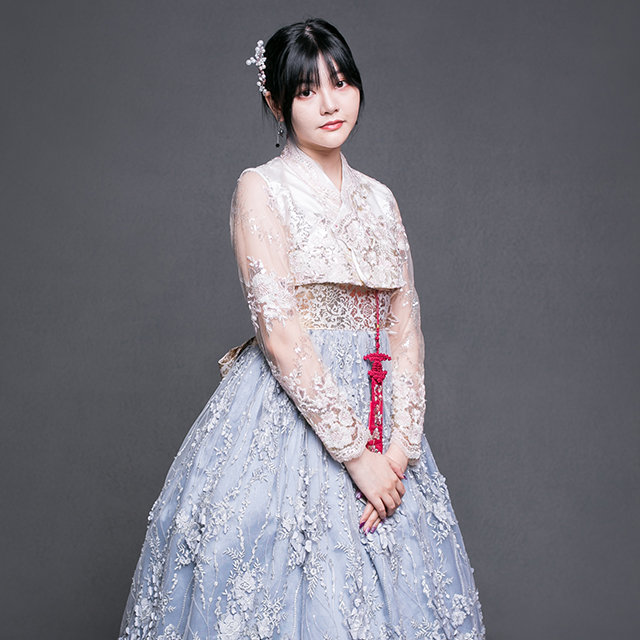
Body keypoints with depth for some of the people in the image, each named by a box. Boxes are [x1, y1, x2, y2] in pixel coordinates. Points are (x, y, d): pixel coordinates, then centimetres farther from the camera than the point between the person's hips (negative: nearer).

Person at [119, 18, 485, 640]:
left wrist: (401, 444, -6)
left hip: (378, 418, 5)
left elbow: (406, 327, 7)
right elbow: (280, 331, -14)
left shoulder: (380, 199, 12)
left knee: (389, 590, 11)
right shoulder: (260, 189, -5)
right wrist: (356, 452, -16)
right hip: (287, 415, -5)